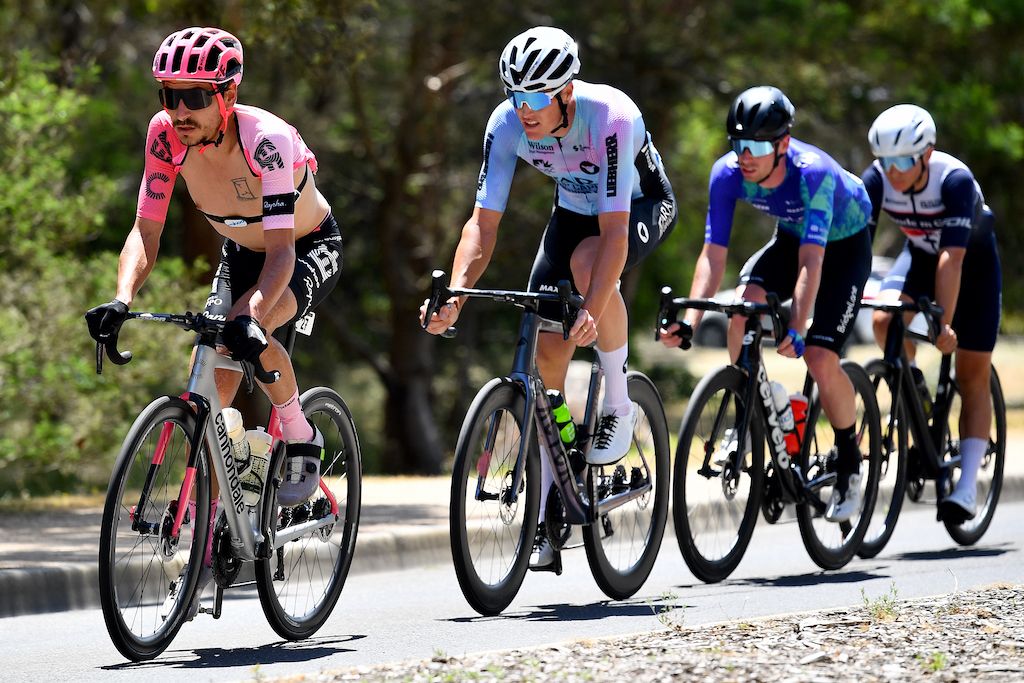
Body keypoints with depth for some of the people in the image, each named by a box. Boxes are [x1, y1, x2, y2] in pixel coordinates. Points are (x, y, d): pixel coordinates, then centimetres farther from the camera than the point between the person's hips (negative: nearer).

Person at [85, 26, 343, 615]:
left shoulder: (267, 141, -36)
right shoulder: (166, 135, -22)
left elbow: (281, 250, -41)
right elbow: (146, 232, -19)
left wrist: (251, 315, -58)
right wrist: (123, 300, -38)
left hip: (311, 249, -5)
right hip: (242, 253, 5)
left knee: (249, 333, -36)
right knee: (210, 395, -9)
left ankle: (302, 441, -9)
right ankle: (203, 553, -1)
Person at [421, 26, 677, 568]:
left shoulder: (611, 118, -38)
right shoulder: (507, 124, -25)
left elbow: (613, 231, -42)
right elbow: (484, 222, -25)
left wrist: (592, 314, -54)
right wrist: (454, 294, -41)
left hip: (642, 204, -4)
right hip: (573, 208, 5)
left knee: (587, 262, -38)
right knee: (547, 353, -7)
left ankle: (619, 405, -15)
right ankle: (547, 517, 0)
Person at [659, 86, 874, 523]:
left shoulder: (813, 173, -38)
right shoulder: (727, 173, -25)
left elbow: (811, 261, -42)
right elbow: (713, 254, -24)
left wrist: (796, 330, -53)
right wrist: (690, 321, -37)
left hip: (844, 244, -4)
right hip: (790, 237, 4)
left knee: (820, 360, -17)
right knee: (745, 303, -27)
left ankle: (849, 464, 6)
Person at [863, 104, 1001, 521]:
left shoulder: (955, 180, -36)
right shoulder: (877, 180, -25)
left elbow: (951, 258, -42)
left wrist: (944, 323, -49)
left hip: (974, 258, -3)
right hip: (919, 254, 3)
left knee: (972, 378, -7)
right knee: (883, 319, -28)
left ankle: (967, 489, -8)